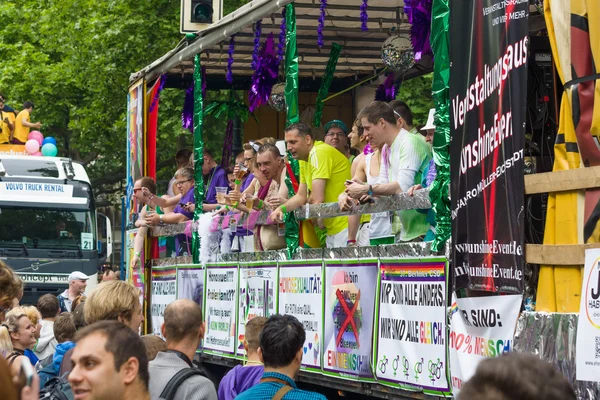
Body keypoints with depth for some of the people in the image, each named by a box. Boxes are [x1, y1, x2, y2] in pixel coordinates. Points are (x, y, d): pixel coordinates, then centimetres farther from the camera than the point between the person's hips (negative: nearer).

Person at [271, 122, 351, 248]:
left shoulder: (319, 152, -16)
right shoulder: (304, 160, 15)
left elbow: (317, 198, -21)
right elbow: (301, 196, 17)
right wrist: (282, 208, -1)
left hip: (346, 225, -10)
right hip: (333, 228, 10)